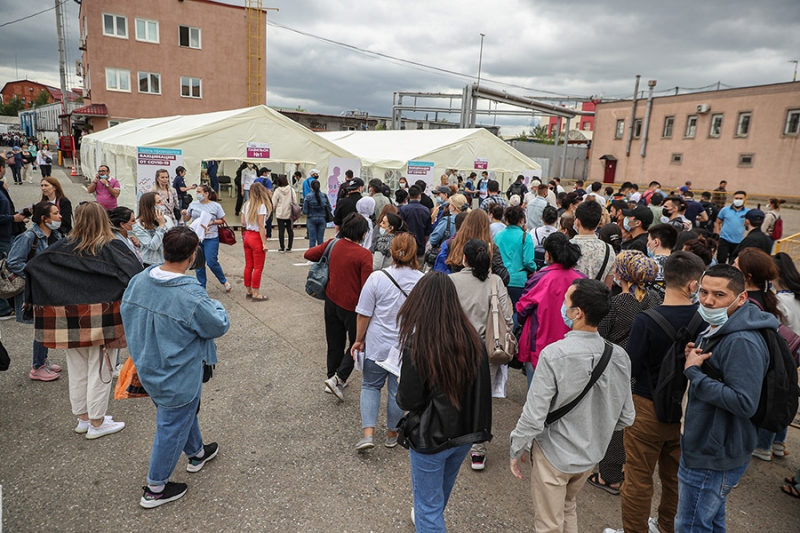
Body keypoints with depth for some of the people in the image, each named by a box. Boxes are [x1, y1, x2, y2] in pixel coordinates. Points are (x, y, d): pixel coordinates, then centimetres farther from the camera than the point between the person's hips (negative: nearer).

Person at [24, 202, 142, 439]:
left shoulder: (63, 247, -1)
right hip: (100, 320, -4)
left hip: (70, 319, 4)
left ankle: (84, 418, 32)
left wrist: (33, 300, 10)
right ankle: (97, 423, 18)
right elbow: (136, 274, -24)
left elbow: (31, 267, 1)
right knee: (99, 370, 8)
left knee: (77, 370, 18)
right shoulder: (113, 247, -11)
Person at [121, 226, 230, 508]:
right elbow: (219, 326, -18)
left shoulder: (138, 281, -11)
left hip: (148, 369, 7)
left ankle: (196, 453, 52)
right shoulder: (192, 296, -32)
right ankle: (155, 489, 31)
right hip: (179, 377, -7)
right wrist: (215, 305, 2)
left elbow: (126, 312, 5)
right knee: (172, 428, 13)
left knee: (185, 413, 29)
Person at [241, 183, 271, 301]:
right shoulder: (261, 206, -15)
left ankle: (249, 291, 24)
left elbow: (243, 223, 9)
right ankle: (256, 294, 6)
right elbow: (261, 226, -17)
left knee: (248, 266, 14)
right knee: (258, 268, 2)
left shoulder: (246, 205, 7)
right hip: (257, 238, -7)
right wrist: (264, 243, -15)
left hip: (247, 236, 7)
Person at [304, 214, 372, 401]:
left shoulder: (332, 244, -6)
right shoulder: (364, 255, -21)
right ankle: (338, 378, 3)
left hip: (331, 301, 6)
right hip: (352, 306, -6)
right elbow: (366, 287, -21)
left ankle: (333, 378, 33)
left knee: (335, 343, 20)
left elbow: (308, 254, 4)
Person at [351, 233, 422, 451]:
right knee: (398, 391, 15)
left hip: (378, 345, -1)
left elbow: (363, 314, -9)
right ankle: (392, 434, 30)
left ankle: (368, 433, 7)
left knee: (371, 386, 17)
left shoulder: (377, 277, -14)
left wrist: (359, 340, 6)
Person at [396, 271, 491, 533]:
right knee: (442, 489, 32)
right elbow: (482, 386, -3)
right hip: (465, 432, 6)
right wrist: (477, 427, 10)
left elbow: (407, 401, -20)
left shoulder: (417, 344, -25)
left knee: (428, 504, 15)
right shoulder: (471, 337, -10)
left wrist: (400, 395, 1)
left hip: (431, 436, -6)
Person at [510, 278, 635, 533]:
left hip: (553, 455, -5)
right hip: (591, 454, 5)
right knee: (568, 510, 30)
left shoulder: (554, 354, -28)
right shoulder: (619, 356, -12)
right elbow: (625, 418, -1)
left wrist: (516, 450, -7)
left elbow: (534, 416, -24)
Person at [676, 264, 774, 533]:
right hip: (709, 447, 10)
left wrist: (693, 371, -26)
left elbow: (744, 403, -32)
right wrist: (694, 358, -3)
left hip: (713, 457, -10)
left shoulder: (742, 342, -26)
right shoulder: (718, 330, 6)